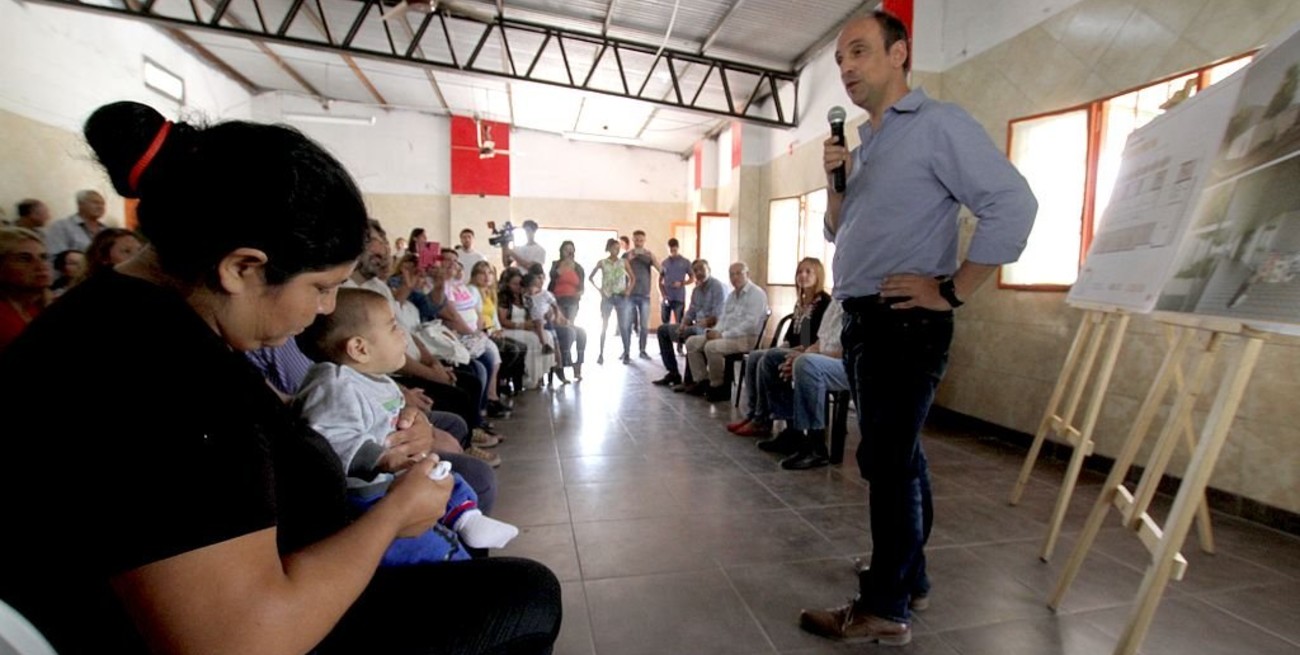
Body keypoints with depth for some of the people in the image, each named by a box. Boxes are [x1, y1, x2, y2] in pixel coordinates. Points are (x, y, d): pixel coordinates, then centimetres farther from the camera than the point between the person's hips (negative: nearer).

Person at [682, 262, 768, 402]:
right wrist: (714, 331, -5)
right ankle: (702, 381, 1)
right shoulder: (731, 295, 17)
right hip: (726, 335, 9)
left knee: (711, 347, -32)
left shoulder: (756, 294, -11)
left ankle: (718, 387, -13)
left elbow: (750, 324, -21)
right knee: (692, 342, -1)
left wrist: (723, 335, -22)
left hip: (747, 338, -9)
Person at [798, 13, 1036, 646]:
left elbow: (1013, 204, -16)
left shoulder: (938, 124, -7)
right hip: (861, 322, 9)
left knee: (887, 463, -3)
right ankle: (907, 574, 33)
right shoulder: (863, 143, 18)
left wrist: (951, 293, -15)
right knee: (893, 457, 17)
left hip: (905, 325, -9)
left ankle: (884, 608, 13)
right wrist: (835, 182, 4)